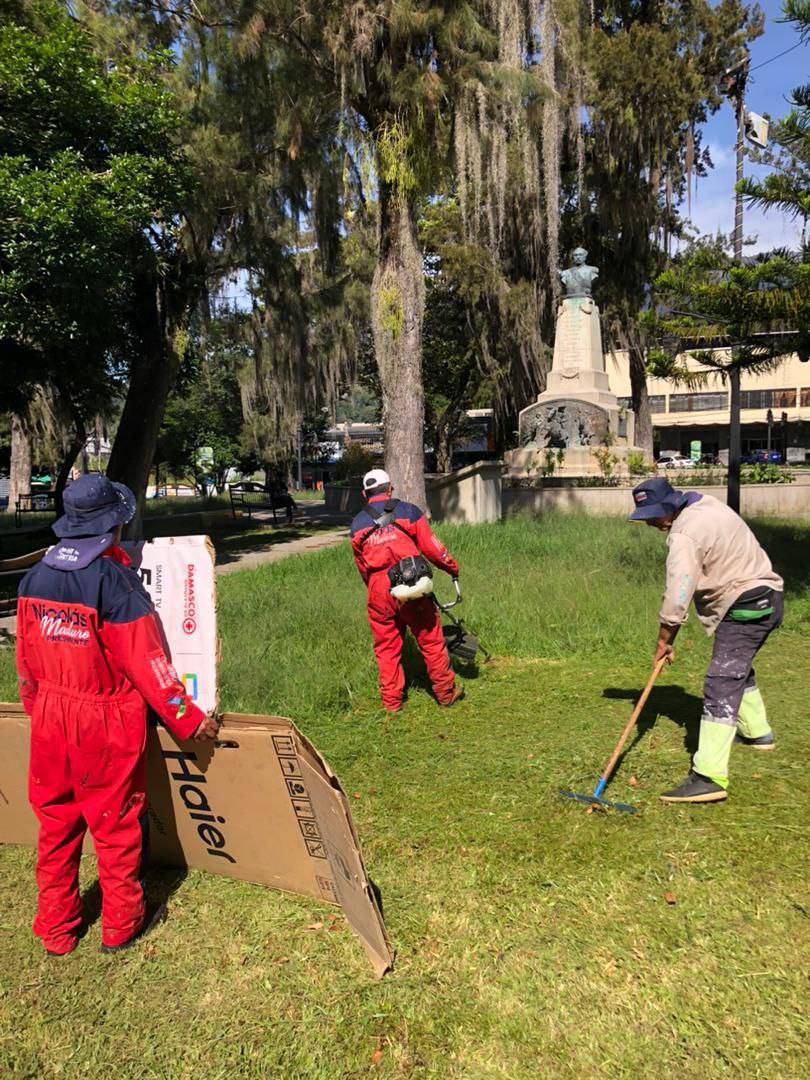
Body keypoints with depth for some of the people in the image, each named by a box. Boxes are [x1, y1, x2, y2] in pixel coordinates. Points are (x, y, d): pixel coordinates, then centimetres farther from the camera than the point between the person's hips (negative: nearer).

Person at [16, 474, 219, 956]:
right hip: (107, 723, -5)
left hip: (51, 719, 5)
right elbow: (147, 663, -18)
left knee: (56, 823, 18)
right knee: (116, 825, 12)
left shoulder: (36, 577, -2)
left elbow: (27, 659, 8)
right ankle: (121, 925, 29)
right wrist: (188, 718, -9)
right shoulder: (115, 579, -20)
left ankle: (56, 929, 32)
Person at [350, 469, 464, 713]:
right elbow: (431, 547, 1)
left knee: (386, 648, 12)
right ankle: (446, 692, 23)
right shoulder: (408, 511, 2)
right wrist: (452, 567, 16)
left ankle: (391, 702, 19)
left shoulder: (357, 524, 11)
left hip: (379, 592, 2)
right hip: (413, 589, -2)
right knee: (431, 641, 11)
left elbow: (362, 567, 15)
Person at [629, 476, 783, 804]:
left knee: (721, 685, -16)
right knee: (738, 667, 29)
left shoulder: (684, 534, -22)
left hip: (745, 607, -11)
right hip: (766, 594, 11)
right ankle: (756, 732, 49)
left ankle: (709, 777, -21)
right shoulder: (706, 503, 8)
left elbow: (677, 593, -24)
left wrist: (664, 641, -13)